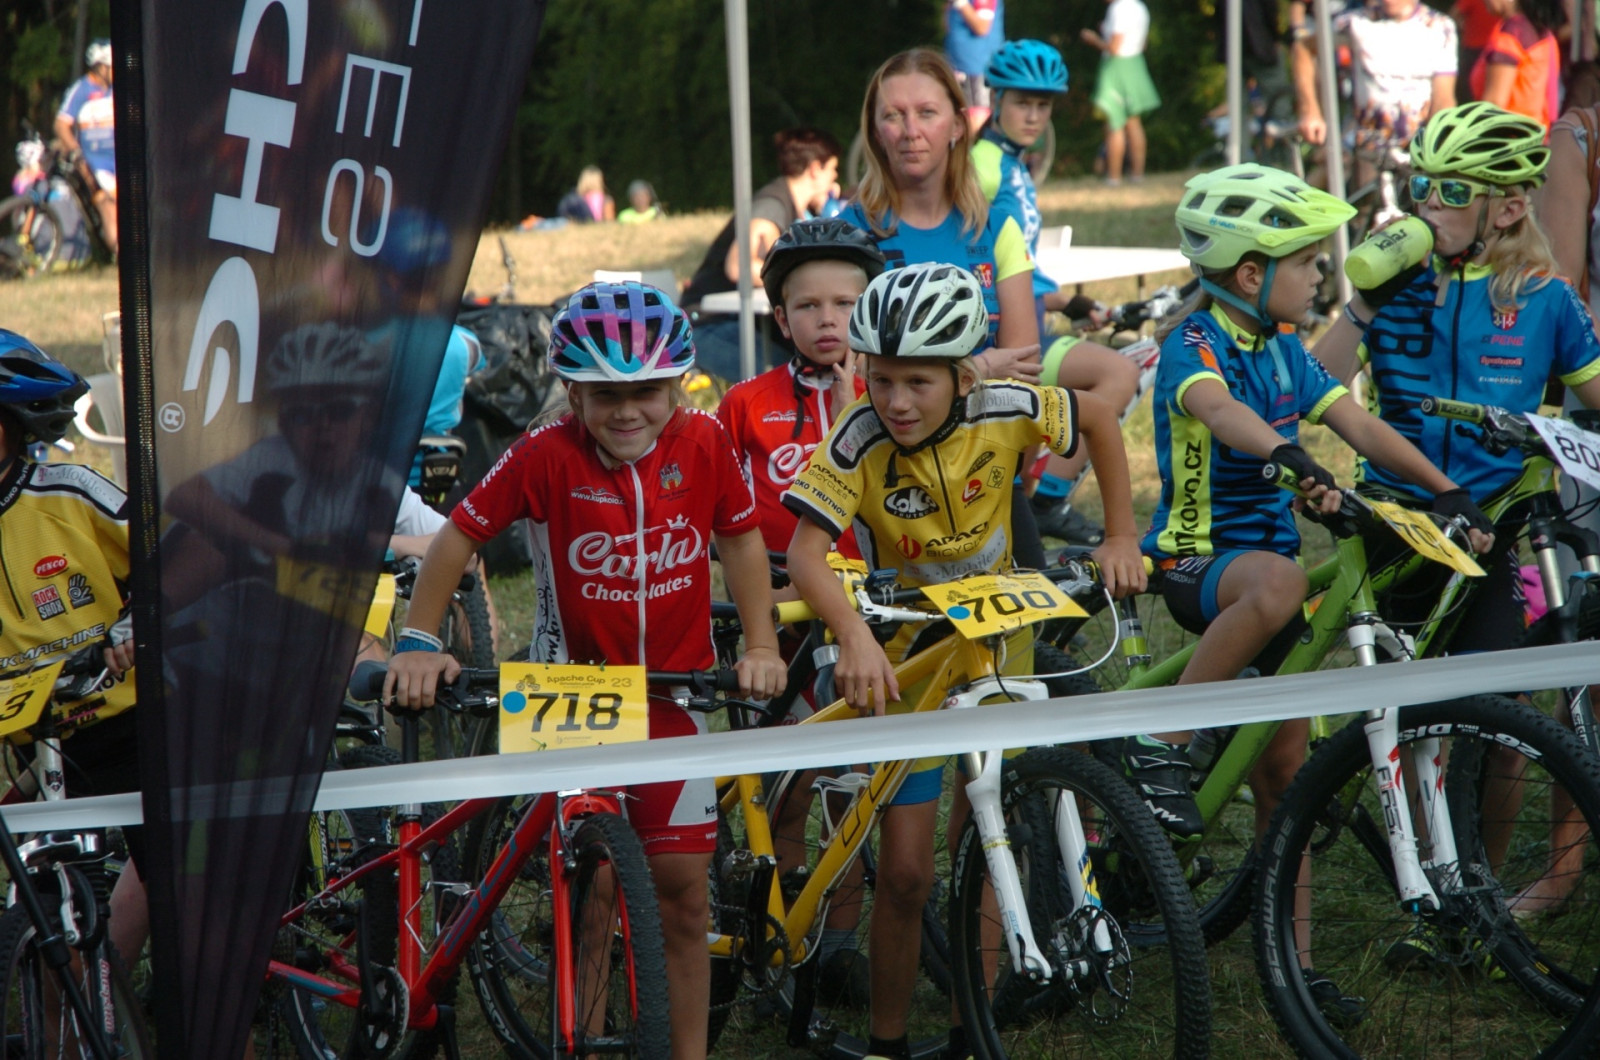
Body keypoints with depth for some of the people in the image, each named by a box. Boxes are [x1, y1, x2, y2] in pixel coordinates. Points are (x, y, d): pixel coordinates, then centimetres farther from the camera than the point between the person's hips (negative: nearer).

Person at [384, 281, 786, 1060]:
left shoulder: (704, 442, -10)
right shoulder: (547, 455, -17)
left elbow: (741, 538, 4)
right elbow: (458, 537, -10)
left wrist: (761, 645, -2)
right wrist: (418, 643, -15)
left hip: (673, 686, 2)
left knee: (683, 890, 4)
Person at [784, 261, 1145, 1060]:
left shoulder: (1001, 413, -19)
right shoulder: (860, 441, -25)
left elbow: (1099, 419, -1)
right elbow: (805, 553, -36)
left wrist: (1121, 538, -5)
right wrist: (855, 636, -52)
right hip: (904, 655, -2)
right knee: (906, 870, -6)